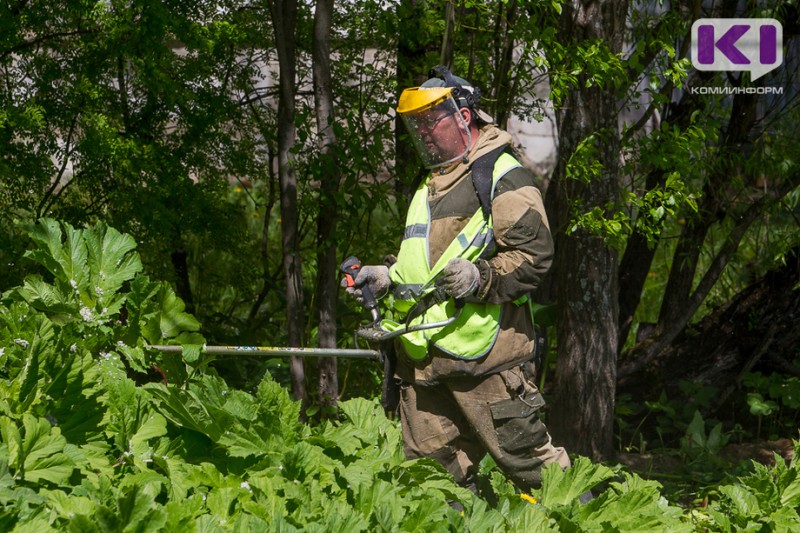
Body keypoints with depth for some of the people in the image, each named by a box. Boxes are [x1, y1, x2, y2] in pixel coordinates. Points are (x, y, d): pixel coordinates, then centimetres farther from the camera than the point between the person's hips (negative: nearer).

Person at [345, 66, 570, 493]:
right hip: (422, 357, 8)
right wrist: (386, 277, 19)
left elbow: (535, 253, -11)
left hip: (481, 352, -8)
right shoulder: (429, 188, 25)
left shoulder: (502, 175, -3)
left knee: (522, 453, -6)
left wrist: (480, 277, -24)